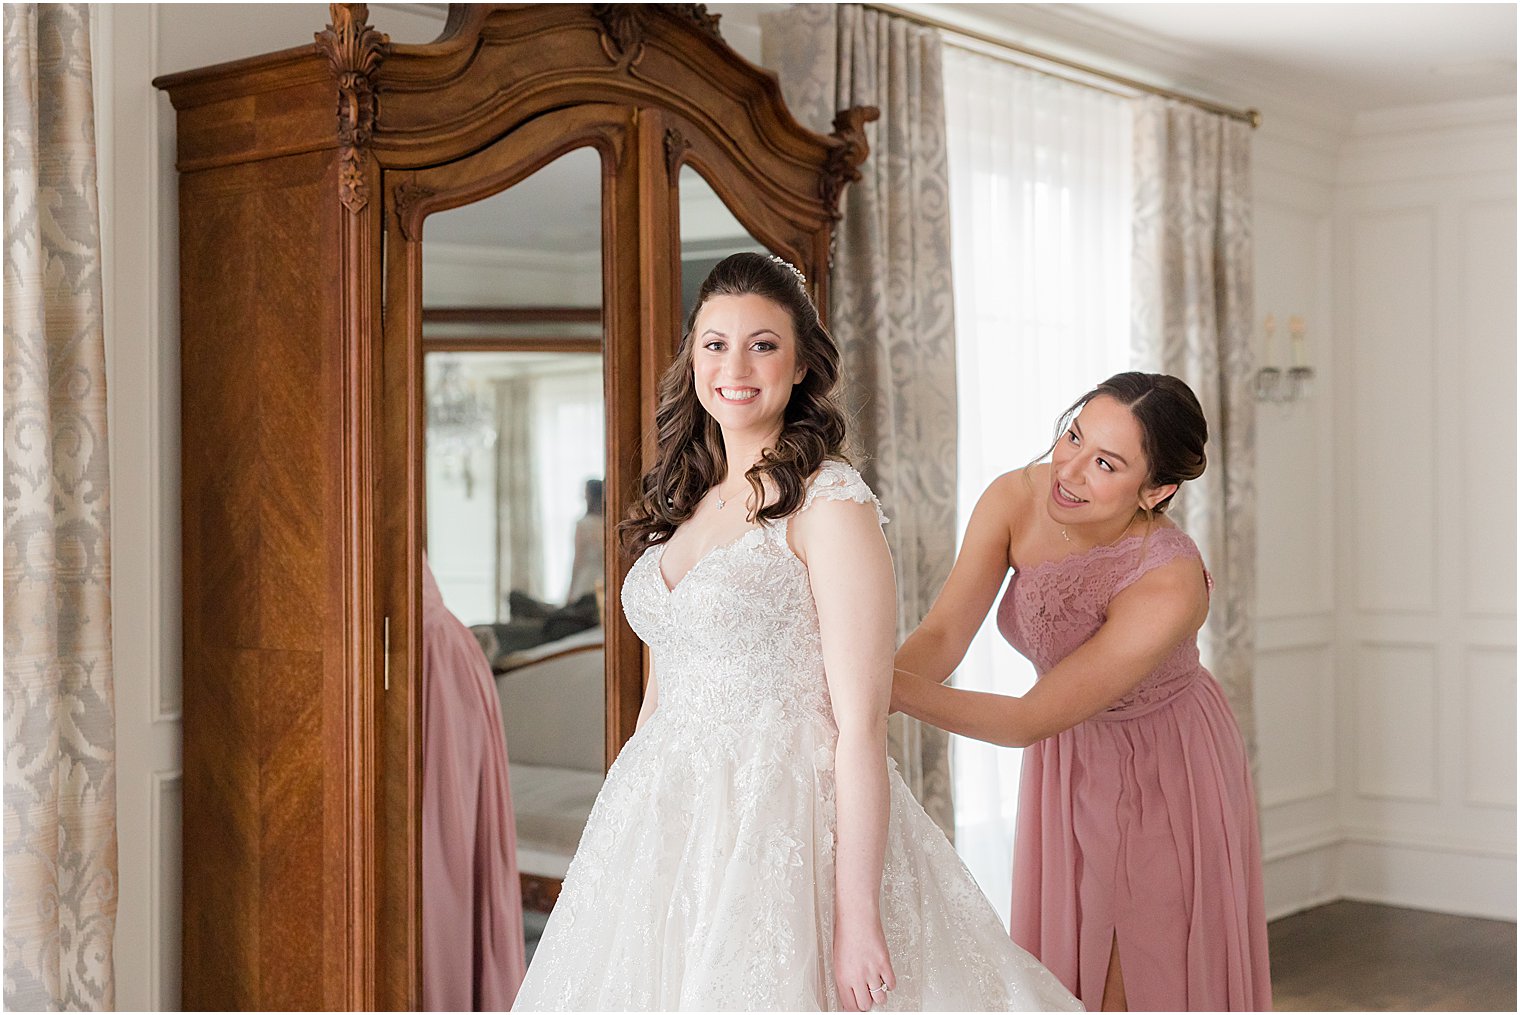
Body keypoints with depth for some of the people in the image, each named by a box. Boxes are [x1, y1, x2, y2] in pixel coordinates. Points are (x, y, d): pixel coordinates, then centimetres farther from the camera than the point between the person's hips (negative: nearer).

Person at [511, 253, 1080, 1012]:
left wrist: (857, 912, -20)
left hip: (785, 826, -6)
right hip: (669, 822, 6)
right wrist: (623, 838, 14)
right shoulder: (684, 500, 10)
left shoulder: (830, 501, -12)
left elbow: (861, 725, -16)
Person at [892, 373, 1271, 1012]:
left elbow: (1029, 720, -34)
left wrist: (886, 684, -44)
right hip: (1068, 763, 5)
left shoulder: (1168, 584, -35)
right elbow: (942, 634, -24)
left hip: (1165, 770, -5)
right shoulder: (1015, 499, -20)